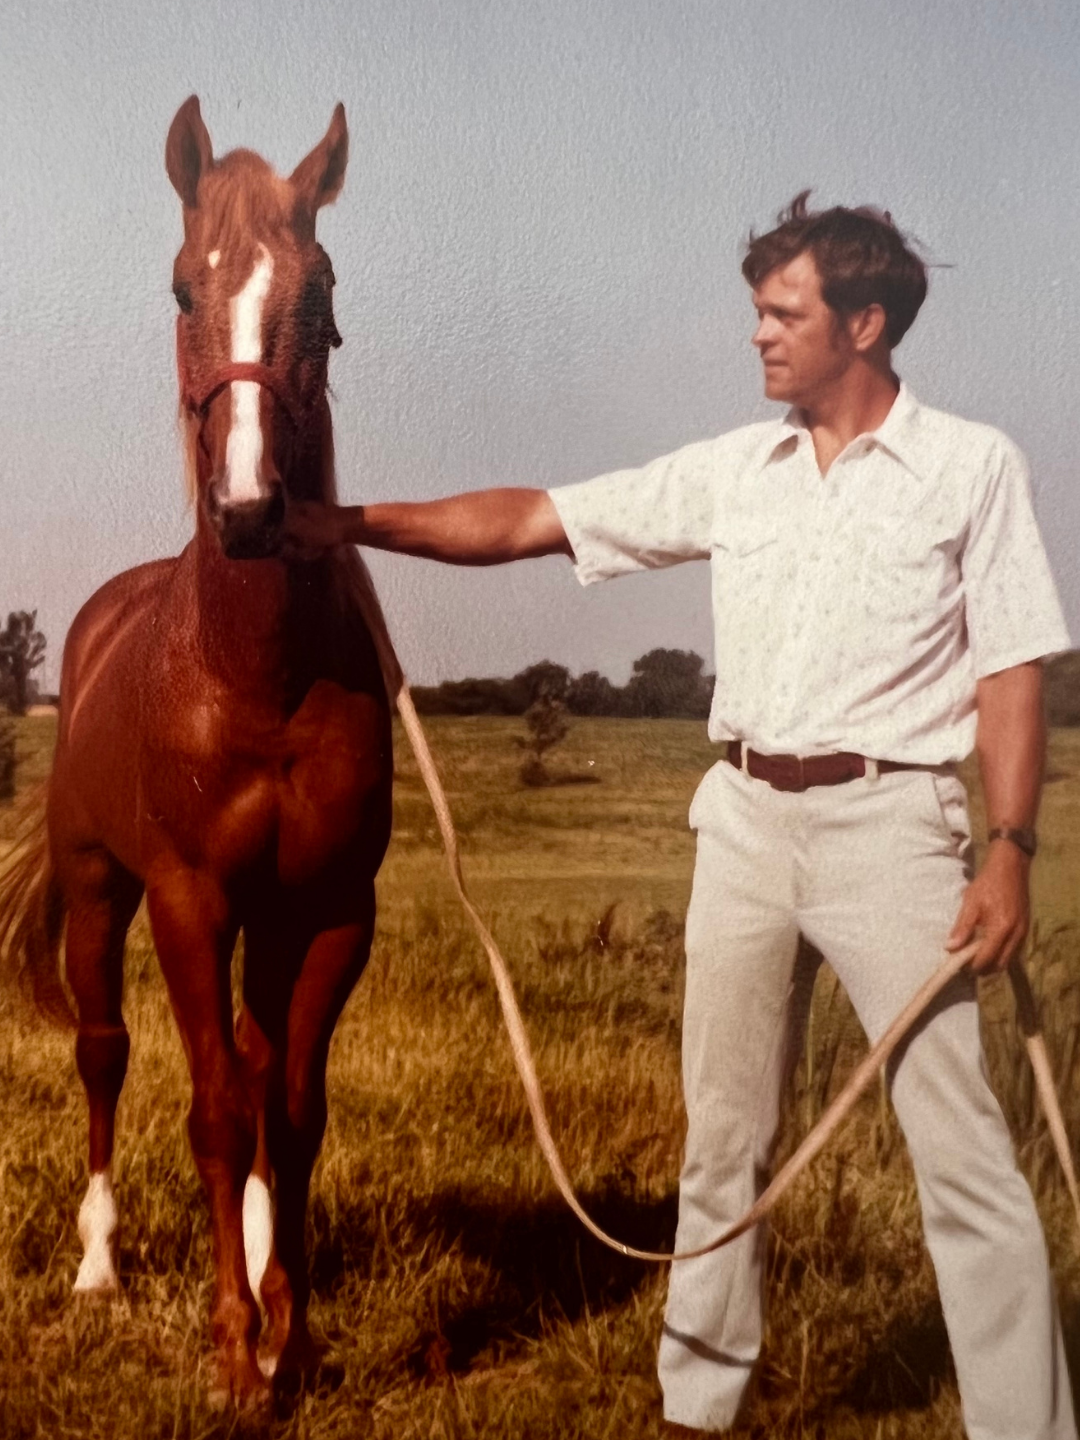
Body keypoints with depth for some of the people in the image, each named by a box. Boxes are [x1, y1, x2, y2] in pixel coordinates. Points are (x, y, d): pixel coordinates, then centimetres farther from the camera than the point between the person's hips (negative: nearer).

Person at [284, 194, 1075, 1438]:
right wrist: (356, 523, 0)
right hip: (745, 820, 5)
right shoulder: (733, 471, 8)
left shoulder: (973, 468, -1)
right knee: (722, 1137, 12)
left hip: (886, 821, -4)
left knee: (961, 1150, -5)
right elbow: (529, 522, 7)